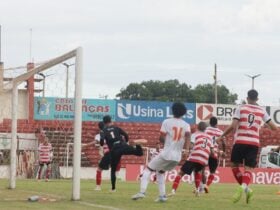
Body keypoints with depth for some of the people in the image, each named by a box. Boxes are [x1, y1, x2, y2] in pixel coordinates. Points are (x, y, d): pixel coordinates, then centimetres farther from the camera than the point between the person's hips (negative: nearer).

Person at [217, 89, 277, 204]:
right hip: (254, 143, 2)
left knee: (234, 165, 14)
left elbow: (233, 126, -7)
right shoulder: (261, 111, 9)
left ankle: (245, 188, -1)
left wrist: (221, 136, 3)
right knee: (248, 168, 0)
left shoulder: (241, 108, 2)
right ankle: (244, 186, -30)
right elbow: (273, 127, 10)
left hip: (240, 141, -2)